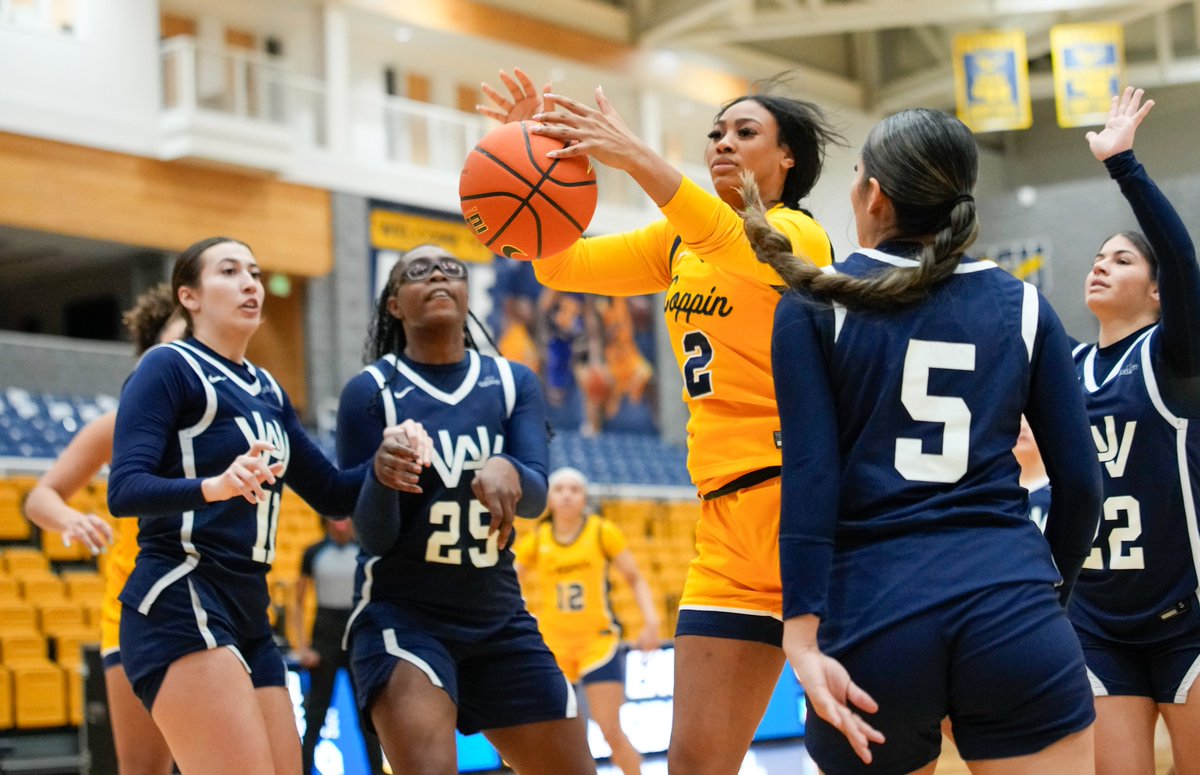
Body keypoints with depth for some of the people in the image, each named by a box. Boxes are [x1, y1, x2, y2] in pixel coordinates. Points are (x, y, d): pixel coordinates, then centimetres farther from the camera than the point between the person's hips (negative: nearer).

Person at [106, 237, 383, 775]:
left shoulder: (267, 390, 18)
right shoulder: (170, 367, -4)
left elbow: (331, 493, 20)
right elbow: (125, 489, -16)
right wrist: (214, 486, -34)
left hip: (247, 613, 8)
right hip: (180, 604, -8)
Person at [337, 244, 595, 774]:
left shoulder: (513, 382, 4)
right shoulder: (371, 391, -6)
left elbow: (536, 494, -11)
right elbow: (372, 537, -11)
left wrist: (506, 472, -35)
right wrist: (382, 475, -32)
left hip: (500, 621, 5)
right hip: (401, 616, -5)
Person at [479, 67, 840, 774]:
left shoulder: (800, 233, -3)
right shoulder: (679, 243, 18)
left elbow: (740, 248, -25)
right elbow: (561, 263, 10)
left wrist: (637, 158, -38)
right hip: (729, 510, 6)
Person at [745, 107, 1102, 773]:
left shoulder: (814, 306, 4)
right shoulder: (1022, 305, 9)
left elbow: (810, 478, -7)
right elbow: (1078, 482, 8)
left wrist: (803, 636, -10)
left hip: (874, 613, 0)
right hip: (1012, 607, 1)